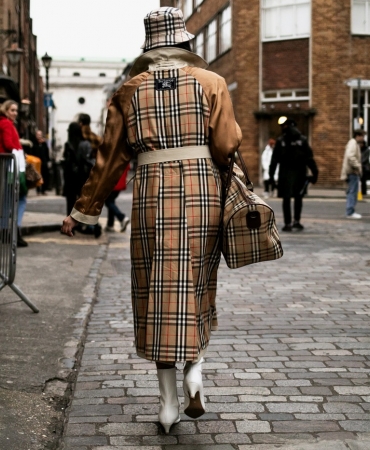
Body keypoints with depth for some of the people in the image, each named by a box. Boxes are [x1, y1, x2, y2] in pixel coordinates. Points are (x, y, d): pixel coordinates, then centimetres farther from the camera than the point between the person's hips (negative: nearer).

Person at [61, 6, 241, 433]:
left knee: (159, 290, 7)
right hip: (202, 191, 0)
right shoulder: (210, 82, 3)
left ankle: (168, 402, 10)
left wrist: (83, 210, 12)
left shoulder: (130, 90, 7)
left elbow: (109, 158, 6)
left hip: (152, 194, 1)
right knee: (197, 284, 16)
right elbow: (226, 147, -5)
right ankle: (195, 368, -1)